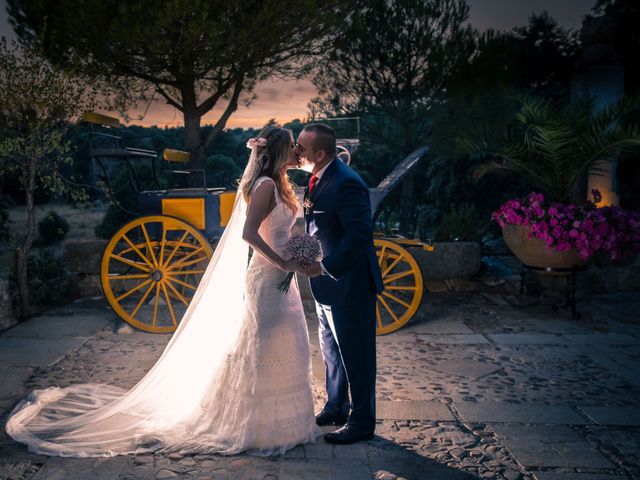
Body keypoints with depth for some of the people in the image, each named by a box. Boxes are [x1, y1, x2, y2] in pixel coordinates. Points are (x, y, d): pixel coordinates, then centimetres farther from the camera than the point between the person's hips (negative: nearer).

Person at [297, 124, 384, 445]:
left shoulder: (346, 183, -23)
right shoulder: (317, 179, 7)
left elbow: (360, 234, -28)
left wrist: (325, 266, -29)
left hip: (349, 285, -10)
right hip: (326, 284, 10)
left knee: (356, 356, 5)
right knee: (331, 350, 22)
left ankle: (362, 422, 21)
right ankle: (336, 408, 40)